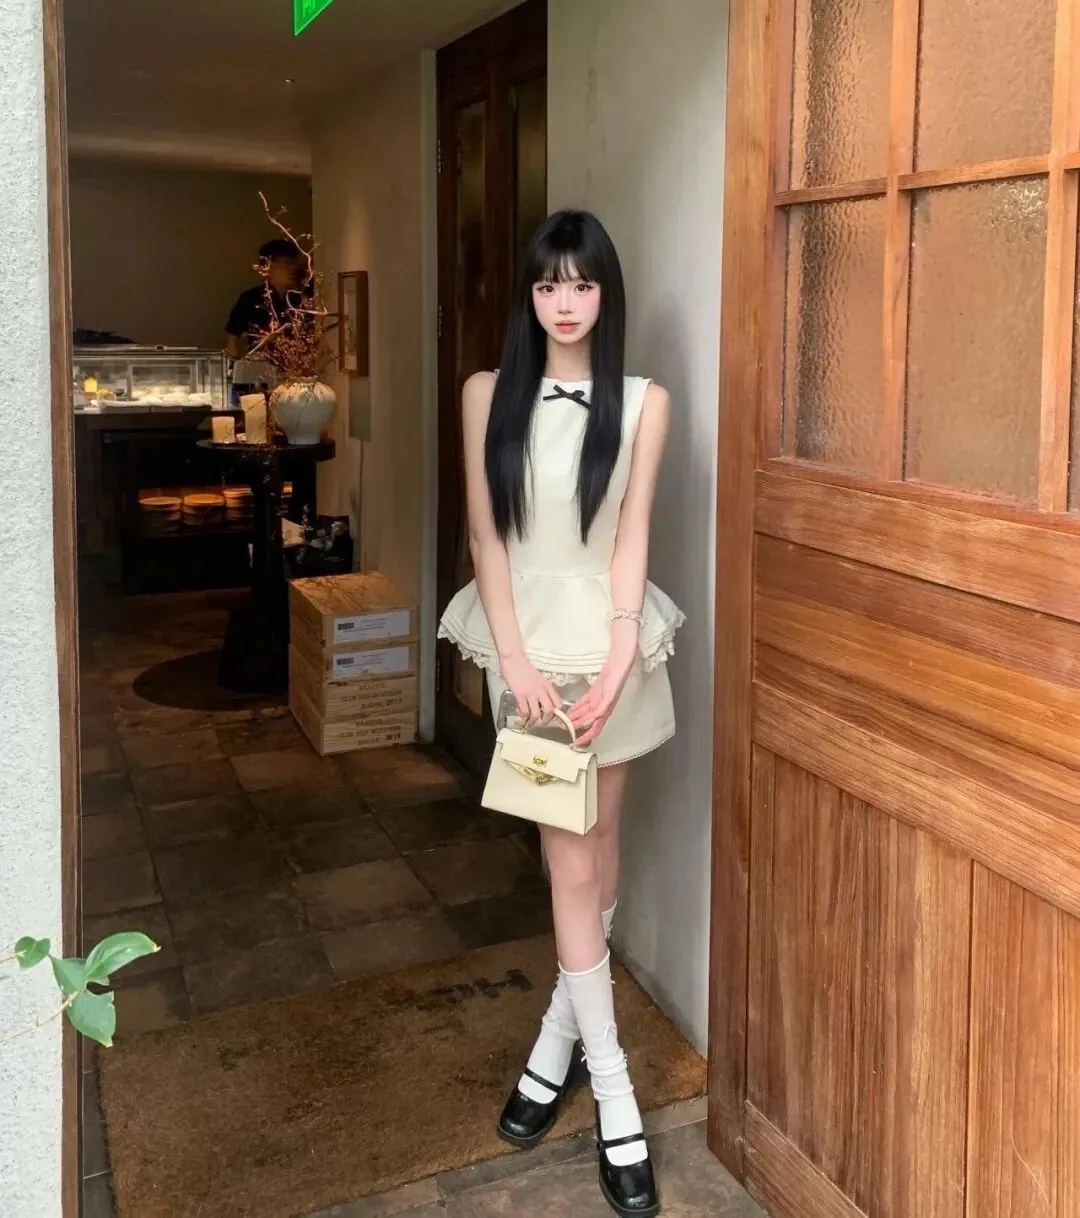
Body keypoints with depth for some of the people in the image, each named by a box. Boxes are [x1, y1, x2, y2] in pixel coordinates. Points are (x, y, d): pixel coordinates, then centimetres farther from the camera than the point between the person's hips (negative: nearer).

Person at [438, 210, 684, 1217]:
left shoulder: (642, 403, -2)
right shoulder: (488, 395, -1)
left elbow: (633, 537, -6)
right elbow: (486, 537, -3)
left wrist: (616, 662, -15)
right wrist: (517, 661, -11)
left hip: (608, 634, 1)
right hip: (527, 637, 0)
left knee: (598, 838, 10)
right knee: (573, 859, 2)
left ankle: (560, 1037, 32)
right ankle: (613, 1089, 12)